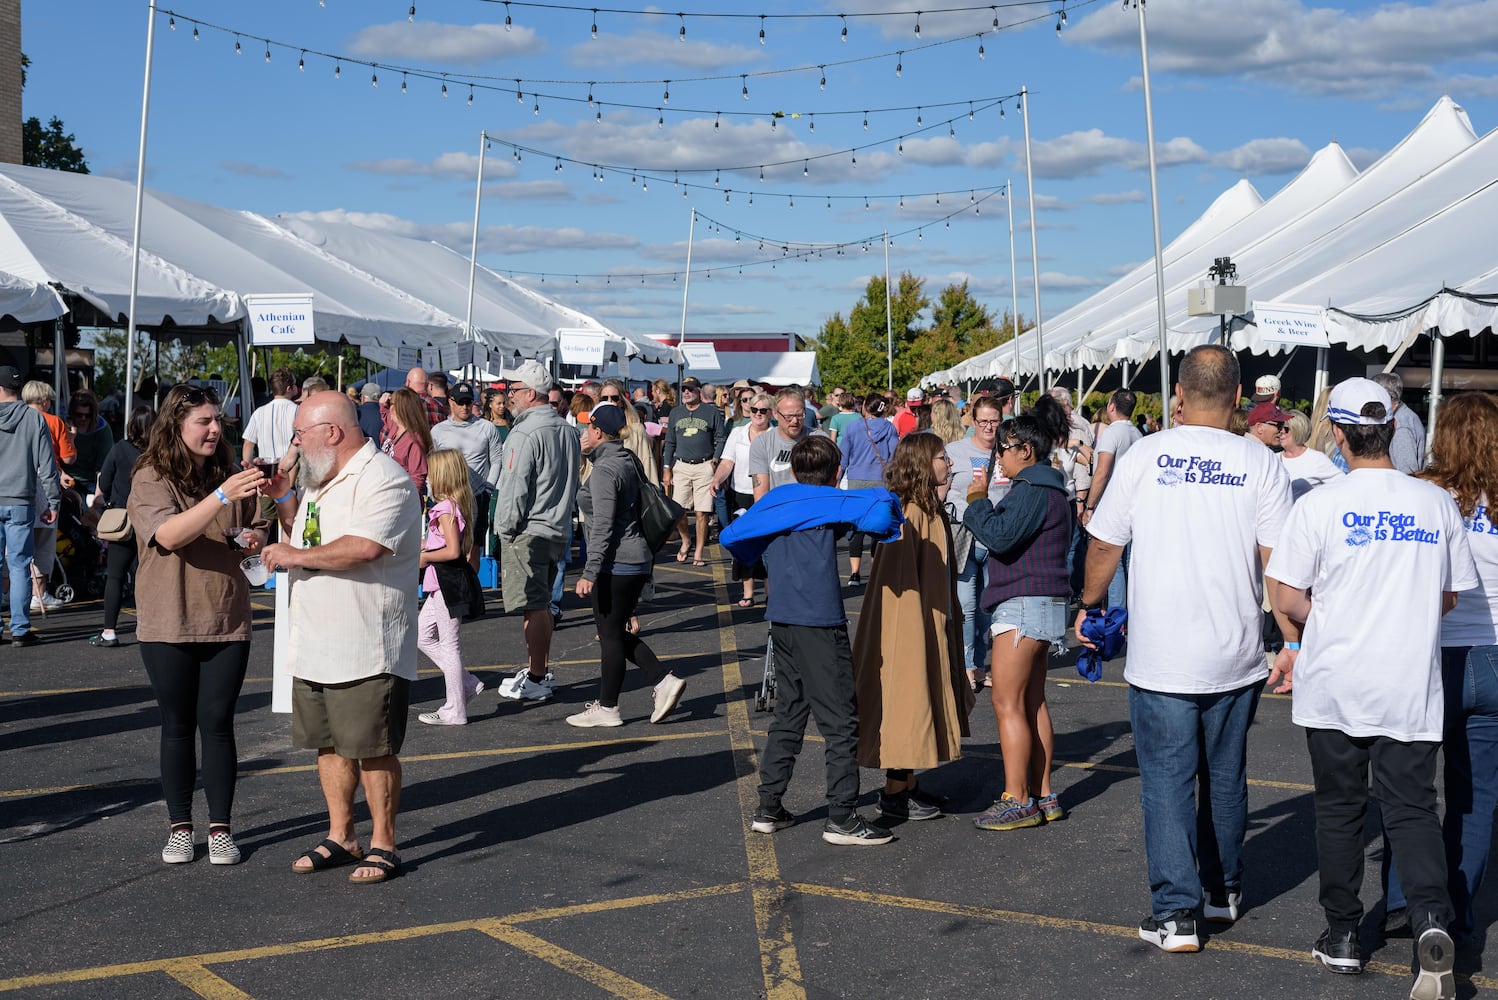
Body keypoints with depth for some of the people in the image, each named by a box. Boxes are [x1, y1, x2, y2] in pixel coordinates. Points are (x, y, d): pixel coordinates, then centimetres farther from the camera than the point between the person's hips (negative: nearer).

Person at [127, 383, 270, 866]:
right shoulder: (151, 479, -8)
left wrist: (252, 540, -4)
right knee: (177, 726, 6)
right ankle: (180, 827, 17)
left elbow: (254, 531, 20)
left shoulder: (228, 473, 6)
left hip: (227, 621, 3)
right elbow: (169, 536, -25)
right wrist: (222, 496, -36)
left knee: (218, 724, 2)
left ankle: (220, 828, 11)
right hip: (169, 626, -2)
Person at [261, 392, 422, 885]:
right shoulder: (320, 481, 18)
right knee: (329, 745, 15)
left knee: (372, 749, -1)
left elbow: (365, 547, -27)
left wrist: (296, 556, -17)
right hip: (314, 644, 9)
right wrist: (282, 499, 14)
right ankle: (340, 837, 26)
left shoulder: (382, 479, -14)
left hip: (365, 649, -9)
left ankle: (382, 845, 10)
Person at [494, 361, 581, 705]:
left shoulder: (524, 434, -17)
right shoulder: (567, 431, 11)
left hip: (527, 533, -9)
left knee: (534, 607, -4)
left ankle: (536, 681, 0)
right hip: (558, 530, 9)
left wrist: (504, 529, -7)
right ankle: (538, 670, 25)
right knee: (541, 605, 17)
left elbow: (514, 489, -18)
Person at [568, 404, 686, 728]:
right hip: (637, 560, 9)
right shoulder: (626, 460, 12)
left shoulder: (604, 469, -16)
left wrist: (589, 573, -22)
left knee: (610, 635, 0)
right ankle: (664, 680, 9)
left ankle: (606, 707, 9)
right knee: (619, 633, 16)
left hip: (616, 564, -9)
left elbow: (603, 525, -21)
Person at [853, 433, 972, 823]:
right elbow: (903, 575, -22)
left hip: (931, 623, 10)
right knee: (905, 698, -3)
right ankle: (893, 794, 6)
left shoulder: (931, 510, 11)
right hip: (908, 625, -10)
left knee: (920, 701, 15)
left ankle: (909, 786, 24)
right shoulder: (908, 512, -19)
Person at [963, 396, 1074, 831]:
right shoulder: (1050, 488, 18)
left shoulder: (1032, 490, -15)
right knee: (1033, 701, 14)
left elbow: (1000, 536, -24)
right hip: (1043, 602, 11)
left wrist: (977, 501, -9)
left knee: (1007, 703, -8)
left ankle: (1017, 800, -6)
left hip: (1024, 602, -11)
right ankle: (1042, 796, 18)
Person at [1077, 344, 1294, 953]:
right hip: (1236, 654, 2)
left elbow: (1105, 544, 2)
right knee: (1225, 775, 19)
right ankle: (1224, 890, 34)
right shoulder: (1261, 464, -4)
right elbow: (1278, 561, -8)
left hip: (1159, 656, -2)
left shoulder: (1143, 457, -4)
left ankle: (1176, 913, -1)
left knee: (1166, 780, 4)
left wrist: (1090, 605, 19)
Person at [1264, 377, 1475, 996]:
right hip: (1412, 688, 2)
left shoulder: (1320, 504, -10)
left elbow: (1288, 599, -7)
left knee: (1339, 810, 12)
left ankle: (1343, 936, 19)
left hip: (1334, 687, -1)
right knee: (1411, 809, 6)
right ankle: (1432, 920, -16)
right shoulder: (1438, 503, 1)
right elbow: (1451, 597, 10)